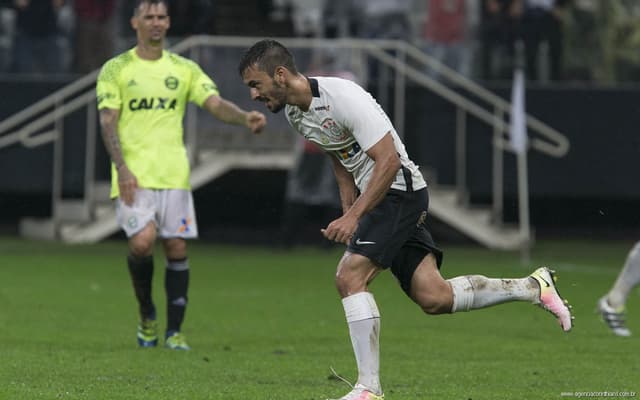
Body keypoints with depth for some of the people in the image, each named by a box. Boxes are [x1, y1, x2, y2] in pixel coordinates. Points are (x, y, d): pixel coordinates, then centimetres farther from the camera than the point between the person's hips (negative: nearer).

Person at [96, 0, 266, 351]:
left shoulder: (184, 69, 11)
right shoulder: (116, 69, 4)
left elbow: (215, 104, 1)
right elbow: (108, 121, -3)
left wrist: (245, 118, -21)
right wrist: (122, 168, -16)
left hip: (174, 175, 3)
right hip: (133, 176, -3)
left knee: (177, 249, 0)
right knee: (142, 242, -19)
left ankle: (174, 331, 10)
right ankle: (146, 314, 6)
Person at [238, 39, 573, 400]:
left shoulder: (342, 97, -23)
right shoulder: (295, 112, 6)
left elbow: (388, 160, -25)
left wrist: (354, 216, -28)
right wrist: (348, 214, 14)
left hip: (399, 190, -9)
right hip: (372, 195, 9)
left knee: (350, 276, -19)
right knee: (433, 297, 2)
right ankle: (534, 287, 17)